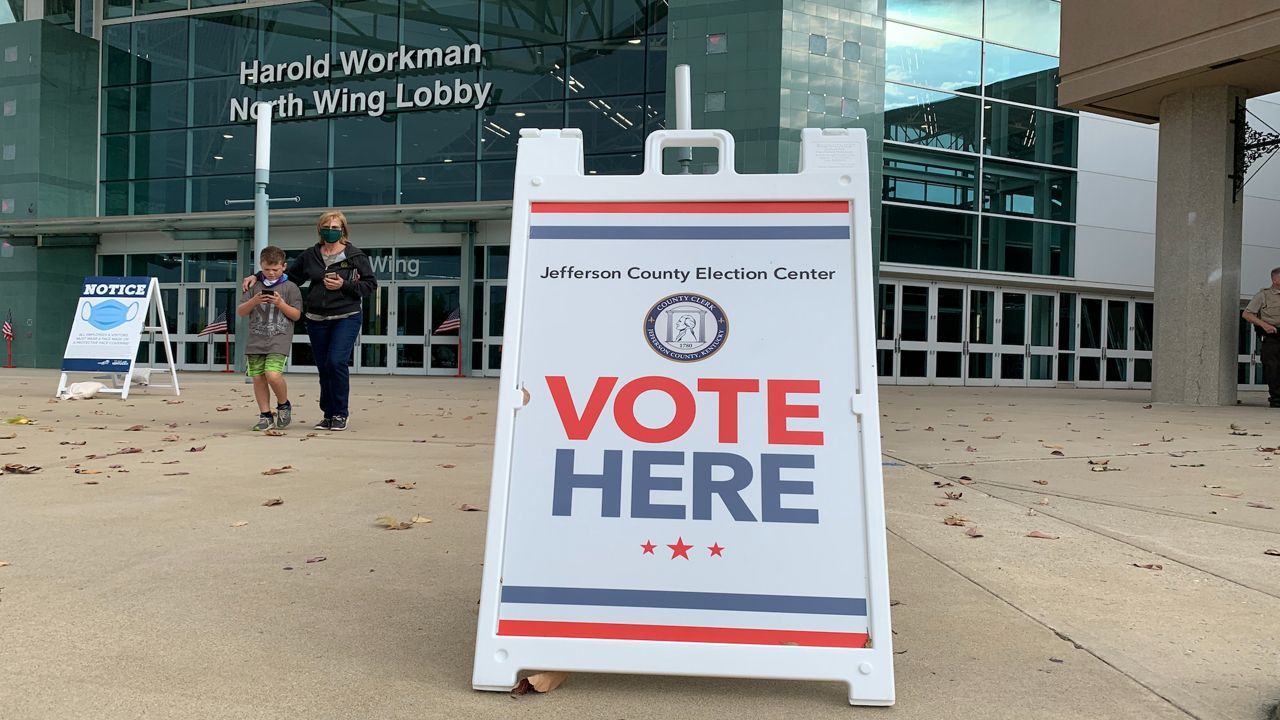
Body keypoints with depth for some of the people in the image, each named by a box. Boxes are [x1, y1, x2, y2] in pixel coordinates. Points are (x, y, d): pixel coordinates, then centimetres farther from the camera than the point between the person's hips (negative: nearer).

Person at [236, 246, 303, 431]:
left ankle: (284, 405, 6)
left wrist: (281, 304, -13)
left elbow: (296, 315, 1)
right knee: (258, 378, 3)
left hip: (279, 341, -4)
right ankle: (265, 416, 14)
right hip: (256, 341, 4)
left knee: (273, 375, -20)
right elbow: (240, 312, 9)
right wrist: (254, 301, -9)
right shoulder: (255, 287, 12)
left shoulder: (290, 287, 3)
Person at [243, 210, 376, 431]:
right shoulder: (310, 255, 12)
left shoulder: (355, 255, 0)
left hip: (346, 318, -4)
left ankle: (341, 414, -4)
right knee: (323, 367, 5)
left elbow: (370, 284, -1)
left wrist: (344, 286, -13)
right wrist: (258, 277, 15)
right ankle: (328, 415, 16)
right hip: (316, 320, 4)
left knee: (336, 362, -17)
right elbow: (288, 274, 23)